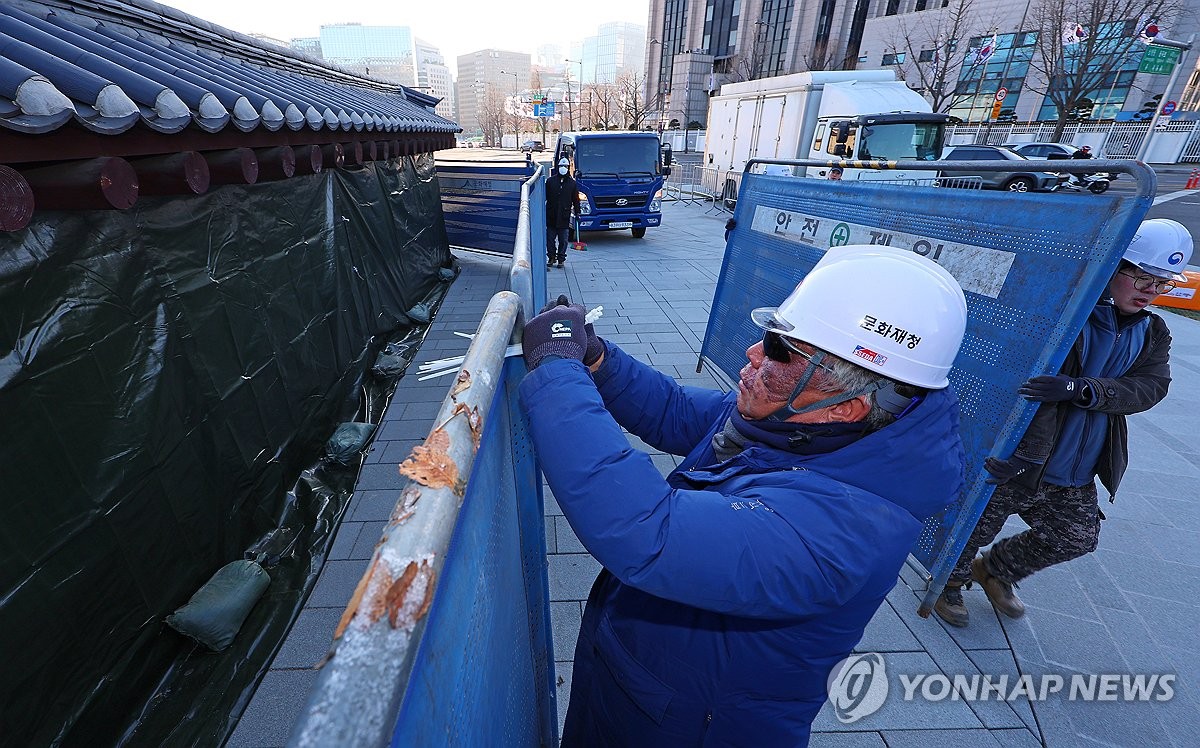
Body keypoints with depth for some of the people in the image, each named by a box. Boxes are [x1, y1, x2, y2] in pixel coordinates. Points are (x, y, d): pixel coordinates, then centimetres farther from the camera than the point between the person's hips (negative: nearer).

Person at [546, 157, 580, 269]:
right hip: (551, 216, 0)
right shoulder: (550, 181, 5)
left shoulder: (572, 183, 7)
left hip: (564, 217, 0)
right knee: (550, 239, 6)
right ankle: (551, 258, 19)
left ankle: (561, 259, 15)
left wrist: (577, 213, 5)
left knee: (563, 240, 4)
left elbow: (576, 200, 10)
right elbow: (544, 196, 7)